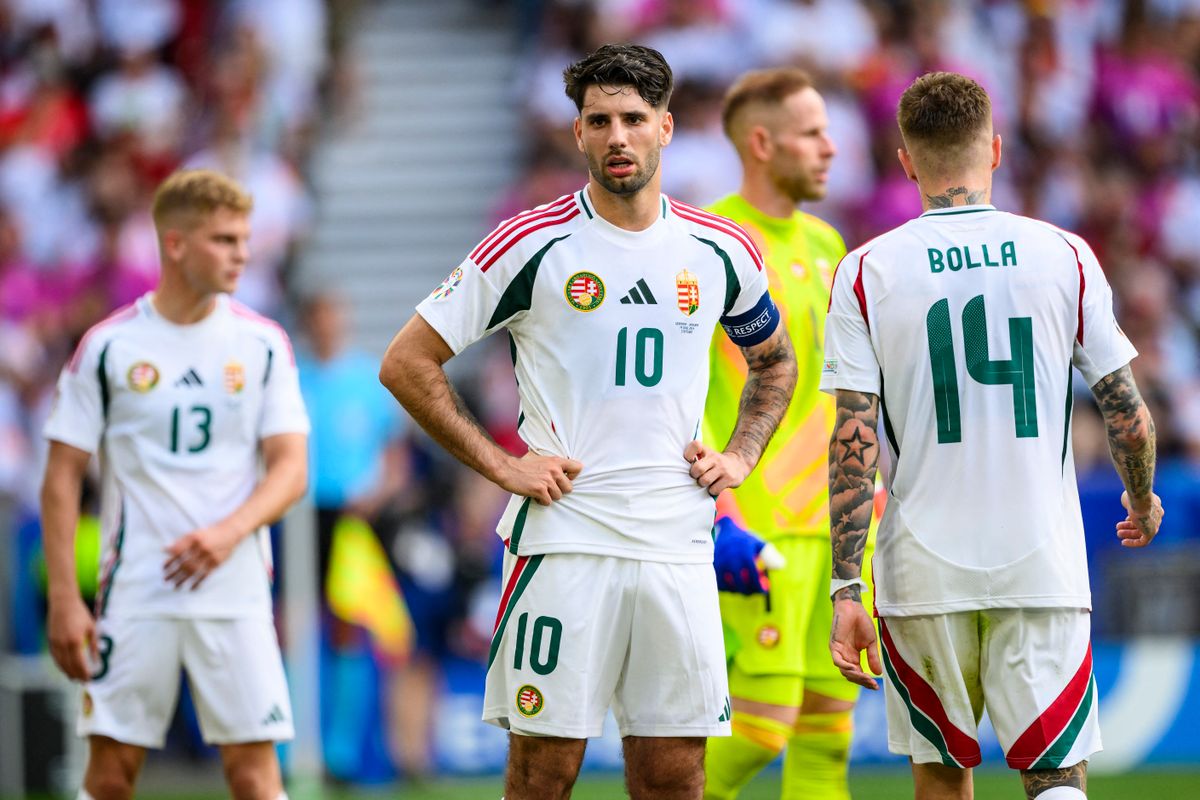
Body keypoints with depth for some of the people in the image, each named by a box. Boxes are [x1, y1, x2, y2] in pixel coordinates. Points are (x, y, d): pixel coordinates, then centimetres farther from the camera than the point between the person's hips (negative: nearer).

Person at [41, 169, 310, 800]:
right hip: (135, 596, -1)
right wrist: (64, 599, -6)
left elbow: (290, 469, 2)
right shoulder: (107, 346, 0)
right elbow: (62, 478, 2)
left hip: (235, 592, 1)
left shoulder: (263, 344, 5)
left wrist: (229, 532, -17)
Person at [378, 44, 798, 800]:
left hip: (677, 543, 3)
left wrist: (740, 455, 10)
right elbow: (407, 364, 0)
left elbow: (776, 361, 27)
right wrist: (501, 465, -6)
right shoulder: (532, 244, -3)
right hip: (562, 537, -3)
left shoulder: (722, 250, 8)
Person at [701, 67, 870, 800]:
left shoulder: (824, 245, 16)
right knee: (765, 719, -12)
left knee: (829, 725, 4)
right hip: (761, 528, -7)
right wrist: (719, 519, -20)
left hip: (836, 521, 8)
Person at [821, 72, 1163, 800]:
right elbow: (1127, 414, 4)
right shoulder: (1064, 256, -1)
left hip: (924, 571, 1)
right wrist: (1143, 500, 24)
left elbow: (855, 444, -7)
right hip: (1043, 564, 0)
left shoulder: (868, 272, -2)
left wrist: (845, 588, -4)